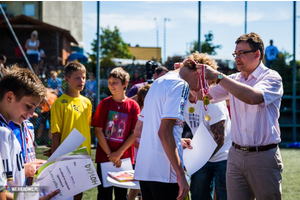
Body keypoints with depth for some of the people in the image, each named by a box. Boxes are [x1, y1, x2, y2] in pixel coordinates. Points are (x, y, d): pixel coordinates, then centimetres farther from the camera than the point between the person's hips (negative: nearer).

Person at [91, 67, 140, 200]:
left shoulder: (133, 105, 0)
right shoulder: (104, 104, 0)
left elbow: (135, 133, -2)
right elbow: (98, 130, -3)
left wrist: (119, 153, -10)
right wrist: (110, 155, -9)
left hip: (124, 158, 0)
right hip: (104, 157, 0)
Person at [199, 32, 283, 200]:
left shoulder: (271, 78, -7)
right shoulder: (234, 80, 13)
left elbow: (253, 97, -26)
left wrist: (218, 76, -26)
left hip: (264, 156, -5)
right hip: (236, 154, 5)